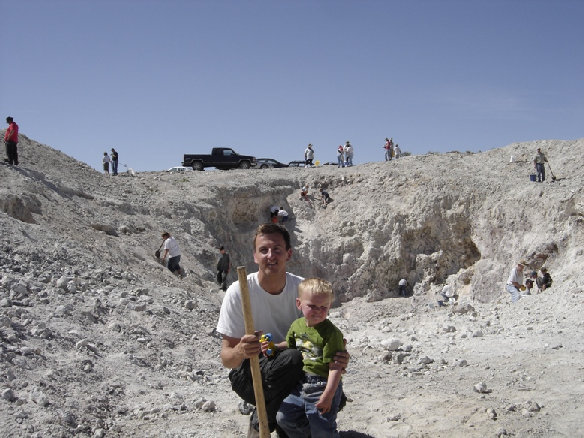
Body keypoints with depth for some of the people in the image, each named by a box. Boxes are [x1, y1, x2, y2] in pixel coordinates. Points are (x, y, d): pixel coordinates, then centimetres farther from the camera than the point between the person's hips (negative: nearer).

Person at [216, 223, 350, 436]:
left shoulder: (302, 288, -7)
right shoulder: (238, 292, -16)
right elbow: (227, 358, -15)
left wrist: (338, 359, -28)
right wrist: (241, 351, -40)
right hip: (249, 374, -4)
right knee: (293, 358, -33)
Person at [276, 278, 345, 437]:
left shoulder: (331, 332, -18)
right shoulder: (296, 325, 3)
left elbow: (336, 366, -19)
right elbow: (289, 347, 21)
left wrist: (328, 395, -21)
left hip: (323, 386, -6)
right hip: (300, 384, 7)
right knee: (284, 418, 9)